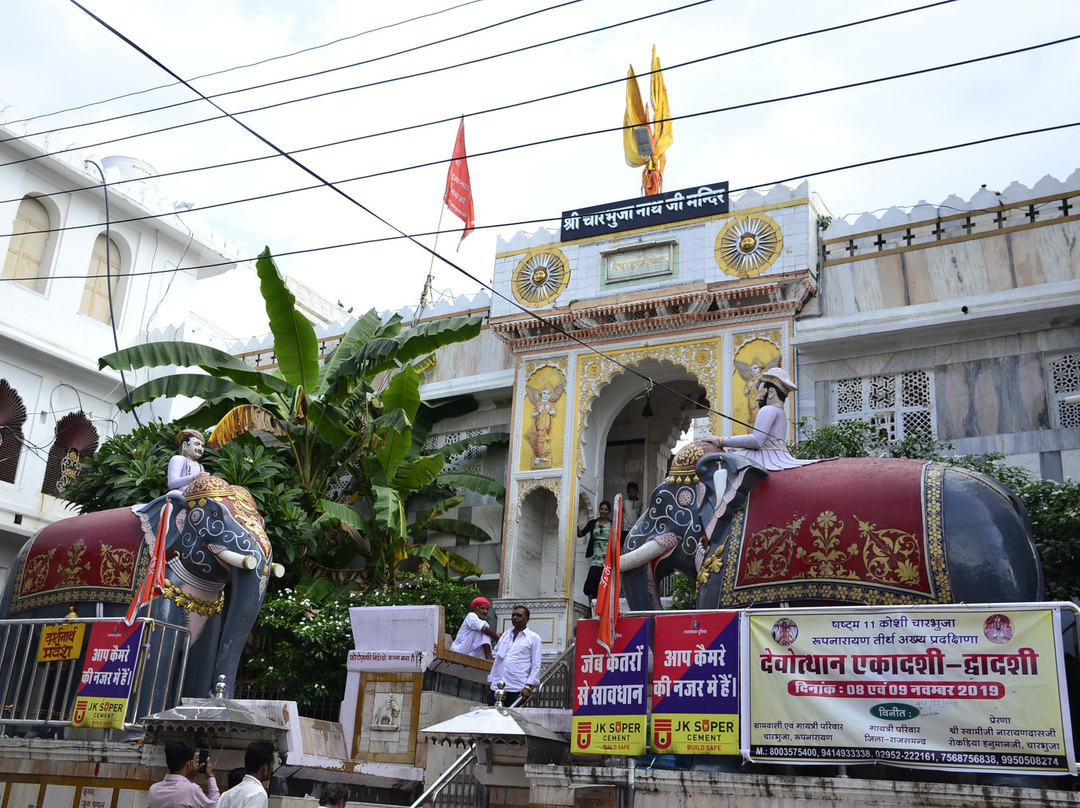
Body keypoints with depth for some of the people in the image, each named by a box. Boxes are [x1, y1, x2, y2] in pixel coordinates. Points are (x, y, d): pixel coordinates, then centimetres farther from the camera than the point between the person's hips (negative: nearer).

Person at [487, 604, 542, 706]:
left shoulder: (534, 638, 4)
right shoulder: (505, 635, 19)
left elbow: (536, 666, -1)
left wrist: (528, 687, -10)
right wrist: (491, 681, 15)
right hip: (497, 686, 4)